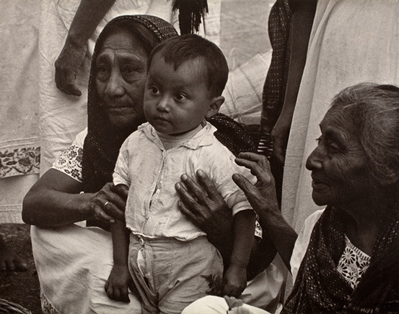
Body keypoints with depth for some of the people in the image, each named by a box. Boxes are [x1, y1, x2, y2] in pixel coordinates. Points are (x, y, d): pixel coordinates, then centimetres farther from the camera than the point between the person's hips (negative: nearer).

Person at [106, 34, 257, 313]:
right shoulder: (135, 144, -1)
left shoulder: (213, 157, -15)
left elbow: (244, 207, -9)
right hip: (139, 264, 5)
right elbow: (120, 203, 5)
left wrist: (237, 268, -10)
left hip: (190, 271, -4)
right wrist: (120, 264, 4)